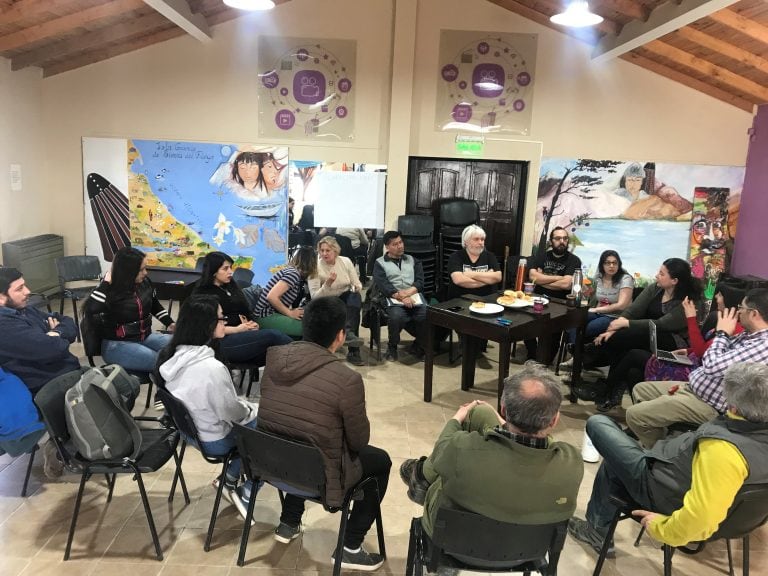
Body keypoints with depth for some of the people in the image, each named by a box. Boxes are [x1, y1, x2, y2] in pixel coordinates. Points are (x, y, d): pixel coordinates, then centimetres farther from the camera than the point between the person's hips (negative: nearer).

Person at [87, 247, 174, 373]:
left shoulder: (145, 282, 2)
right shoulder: (110, 290, -14)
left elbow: (155, 305, 22)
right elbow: (90, 310, -34)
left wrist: (170, 323, 12)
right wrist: (106, 282, -26)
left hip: (145, 338, 7)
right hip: (117, 345, -6)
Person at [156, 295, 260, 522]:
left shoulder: (172, 354, -10)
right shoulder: (211, 368, -36)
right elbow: (231, 413, -23)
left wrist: (244, 405, 10)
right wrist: (251, 409, -1)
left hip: (190, 428, 8)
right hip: (214, 439, -8)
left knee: (253, 422, 22)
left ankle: (229, 479, 25)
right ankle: (246, 495, 18)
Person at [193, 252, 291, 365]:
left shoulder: (231, 286, 23)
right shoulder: (203, 293, 4)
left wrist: (250, 324, -1)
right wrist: (237, 329, -14)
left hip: (244, 334, 6)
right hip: (223, 340, -6)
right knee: (273, 335, -29)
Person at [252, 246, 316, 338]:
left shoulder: (290, 270, 12)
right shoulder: (294, 273, -16)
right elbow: (272, 297, -25)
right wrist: (290, 313, -15)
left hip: (272, 313, 10)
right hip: (266, 316, -10)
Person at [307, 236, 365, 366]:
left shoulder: (346, 261, 0)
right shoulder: (315, 267, -9)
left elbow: (357, 285, 5)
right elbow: (314, 297, -14)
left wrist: (356, 287, -20)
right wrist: (327, 284, -29)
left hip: (347, 299, 3)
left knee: (355, 295, -30)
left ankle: (348, 332, -42)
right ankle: (353, 350, -37)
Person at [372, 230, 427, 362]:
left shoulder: (412, 260, 22)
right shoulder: (380, 263, 11)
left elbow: (420, 281, 10)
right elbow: (383, 285, -4)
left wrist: (407, 292, -11)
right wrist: (401, 297, -17)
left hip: (414, 296, 3)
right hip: (394, 299, -3)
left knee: (427, 315, -28)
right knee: (396, 316, -36)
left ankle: (418, 345, -1)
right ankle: (392, 347, -9)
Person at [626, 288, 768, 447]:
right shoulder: (749, 334, 5)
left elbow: (712, 366, -31)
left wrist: (722, 333, -18)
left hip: (707, 404, -10)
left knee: (633, 414, -11)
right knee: (640, 390, 17)